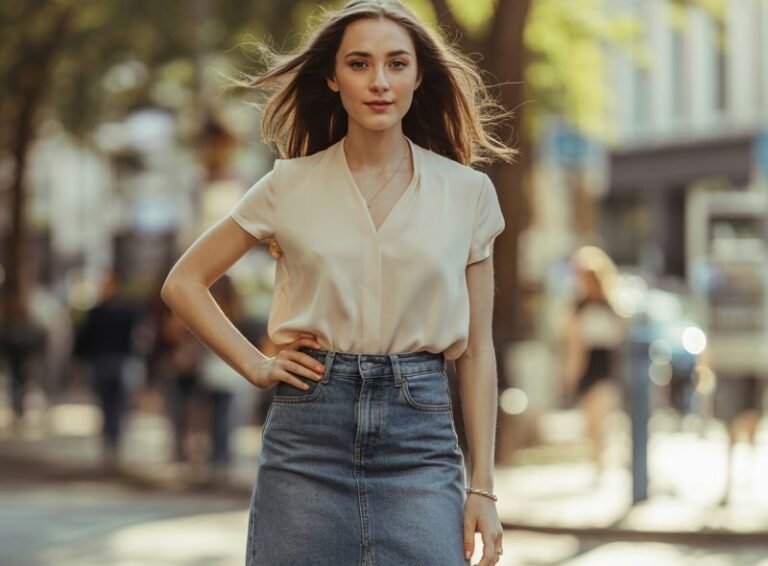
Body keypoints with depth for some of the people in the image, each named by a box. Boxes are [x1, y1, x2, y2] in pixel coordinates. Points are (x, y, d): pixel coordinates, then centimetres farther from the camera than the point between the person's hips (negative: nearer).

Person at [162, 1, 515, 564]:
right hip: (307, 432, 0)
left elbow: (477, 350, 6)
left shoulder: (467, 192, 4)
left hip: (420, 438, 0)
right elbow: (184, 282, 12)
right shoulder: (291, 186, 3)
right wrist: (256, 366, 1)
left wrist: (483, 489, 2)